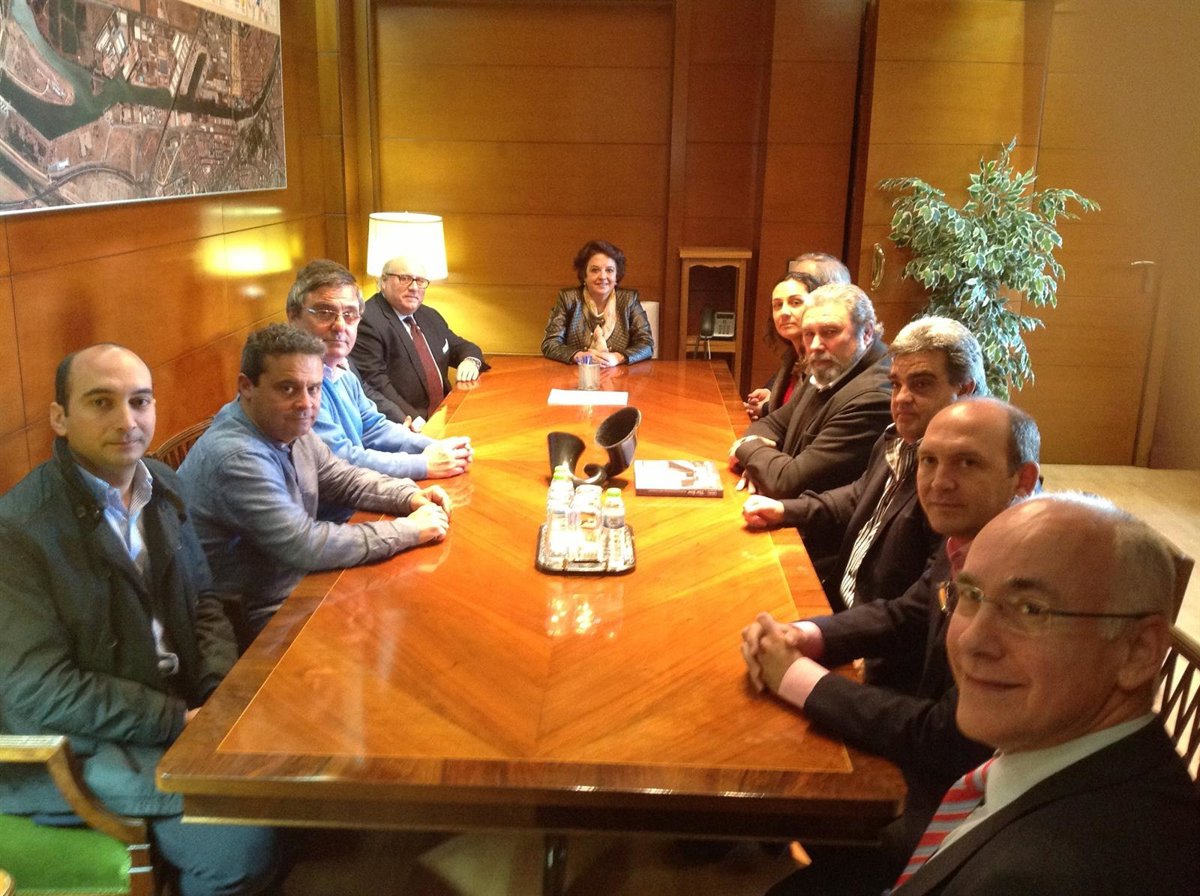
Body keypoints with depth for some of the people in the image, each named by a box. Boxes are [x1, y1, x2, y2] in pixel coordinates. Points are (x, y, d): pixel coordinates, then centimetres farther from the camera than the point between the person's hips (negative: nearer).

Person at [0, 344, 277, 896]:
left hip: (182, 710, 7)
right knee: (240, 833, -21)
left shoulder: (163, 487, 3)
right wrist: (180, 721, -18)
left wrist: (222, 694, -6)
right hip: (74, 747, -7)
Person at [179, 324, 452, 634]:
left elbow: (343, 478, 11)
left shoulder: (288, 428, -1)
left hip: (299, 585, 8)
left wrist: (410, 496, -7)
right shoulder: (236, 457, -28)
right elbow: (306, 545, -30)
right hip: (262, 618, -8)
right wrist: (409, 529, -23)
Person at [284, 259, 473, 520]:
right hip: (328, 522, -9)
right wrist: (425, 465, -16)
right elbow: (339, 463, -23)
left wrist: (435, 448, -1)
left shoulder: (342, 369, 7)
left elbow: (373, 427, 15)